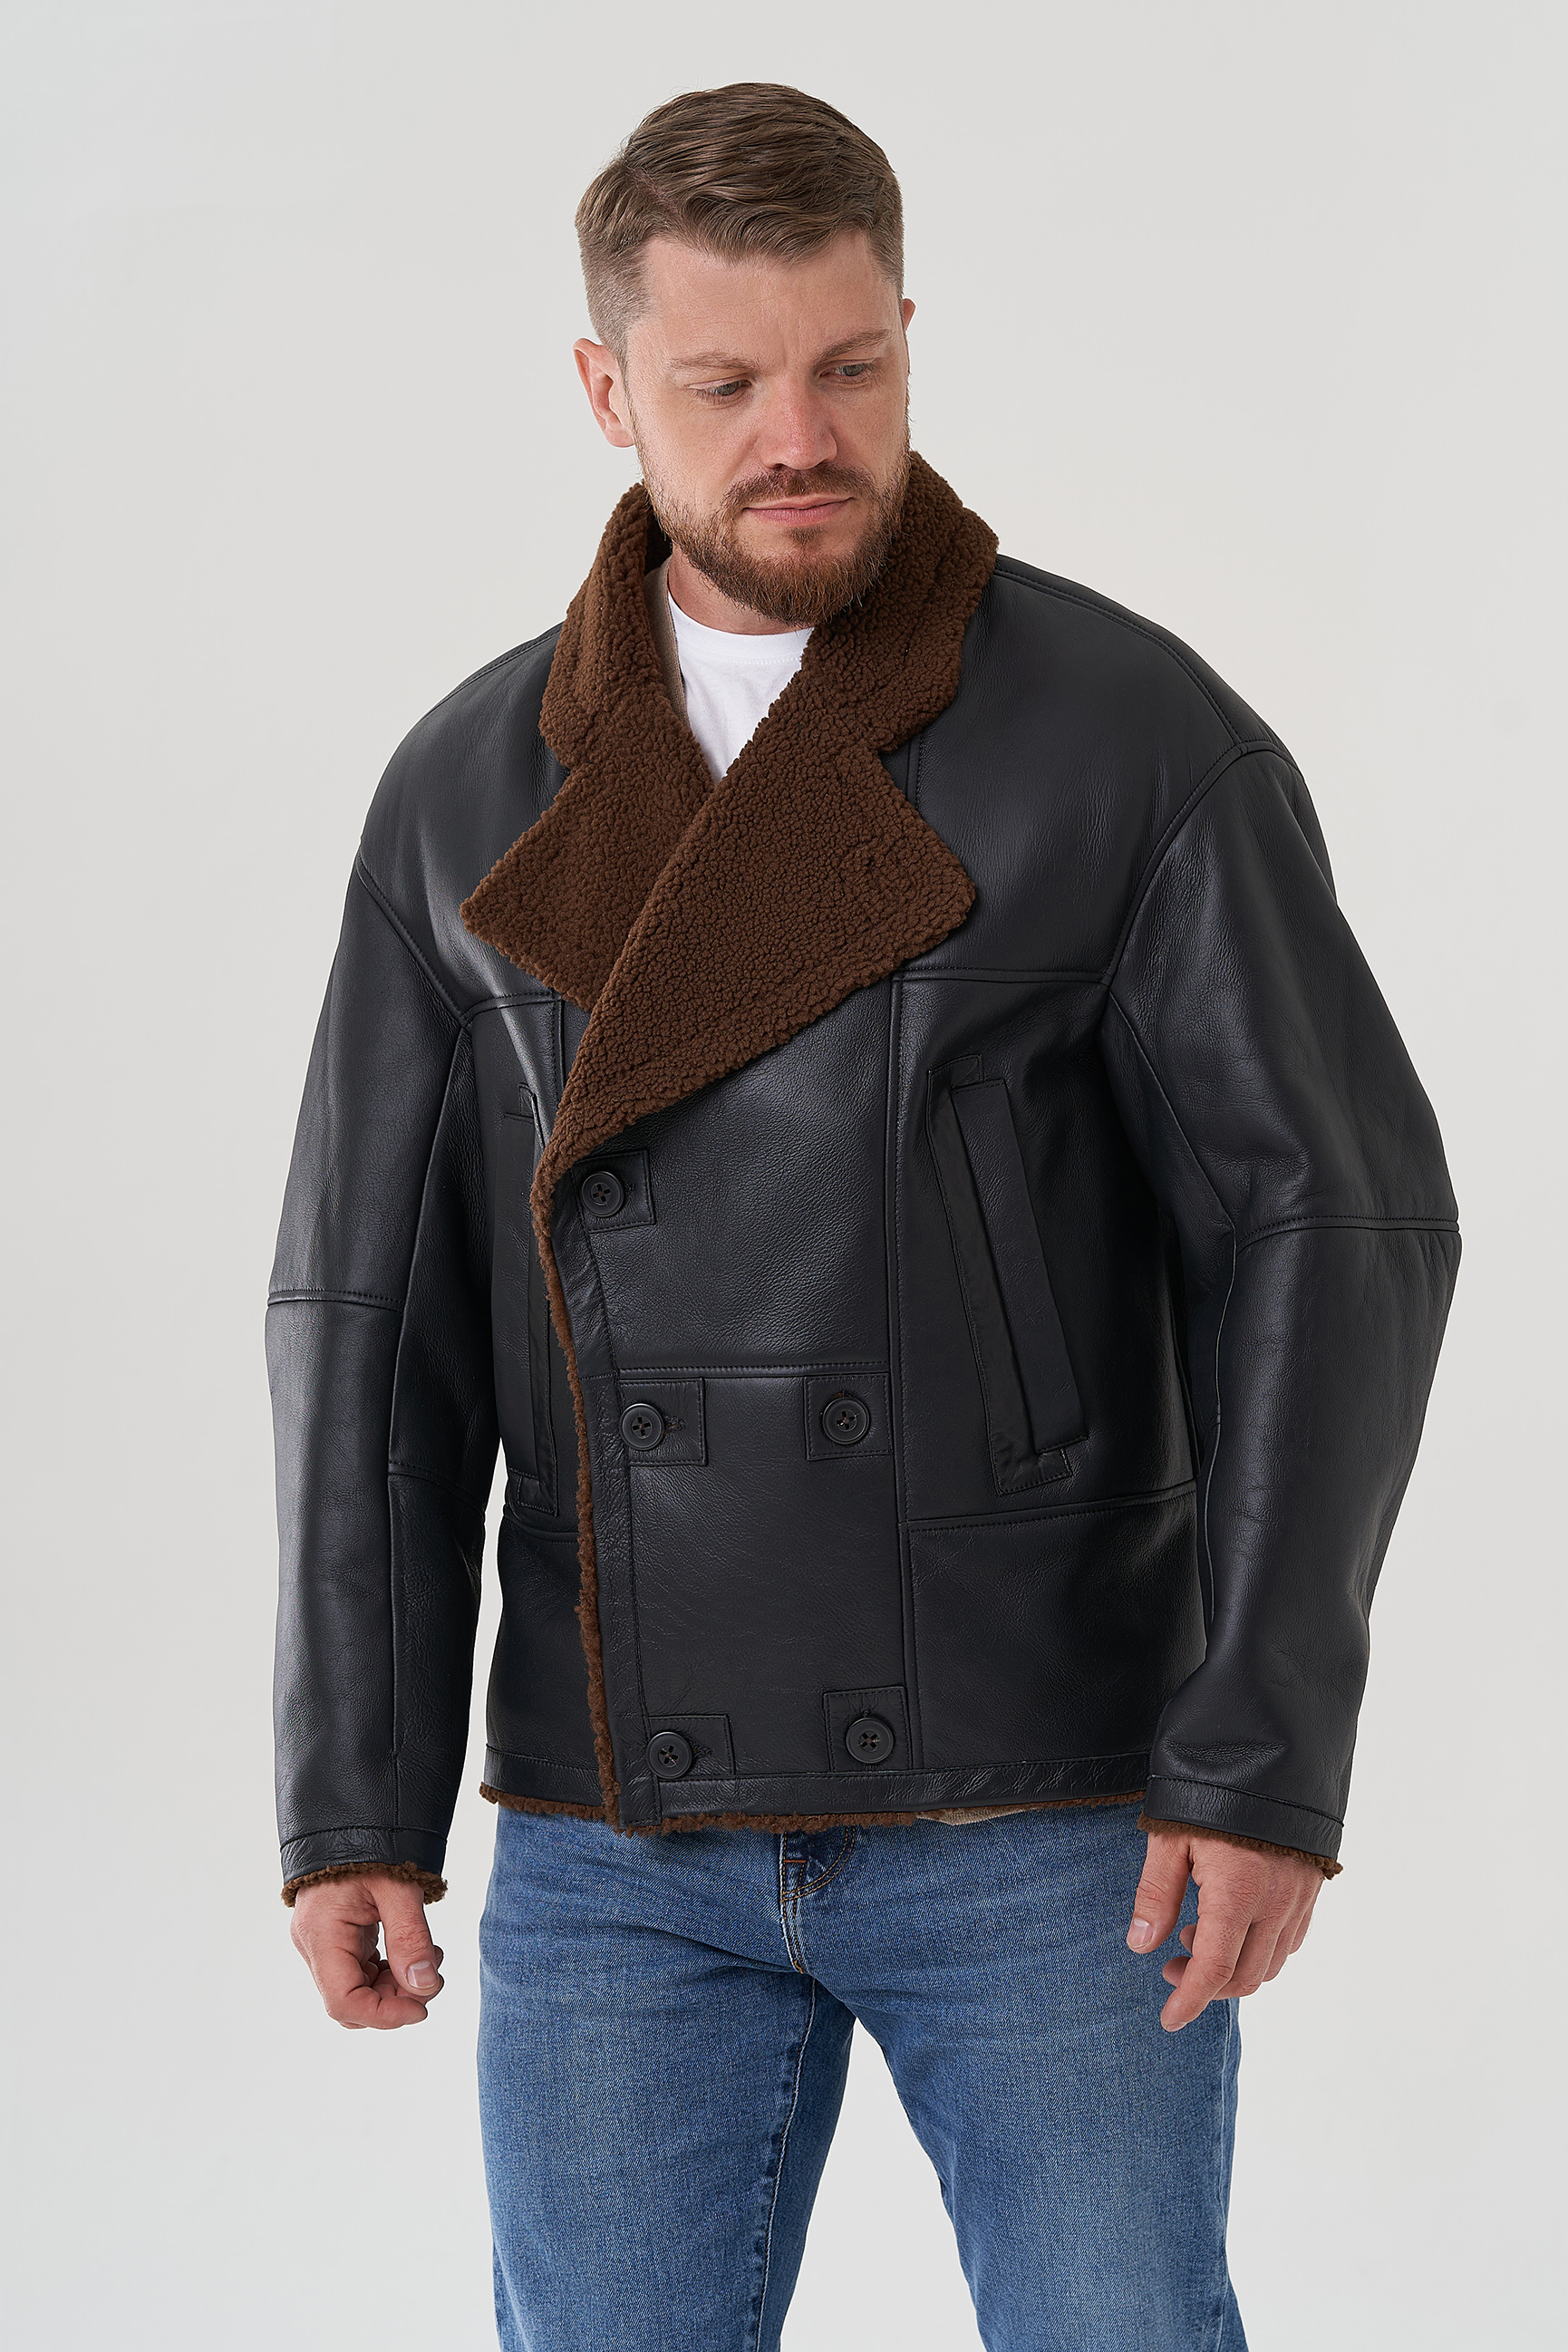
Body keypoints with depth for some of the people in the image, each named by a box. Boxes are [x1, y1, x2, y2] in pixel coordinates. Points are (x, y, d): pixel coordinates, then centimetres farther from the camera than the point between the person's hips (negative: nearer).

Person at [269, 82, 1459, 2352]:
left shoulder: (1144, 735, -6)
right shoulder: (472, 794, 4)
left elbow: (1334, 1229, -10)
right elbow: (380, 1322, 4)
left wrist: (1272, 1748, -18)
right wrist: (352, 1800, -2)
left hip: (1047, 1807, -2)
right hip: (624, 1833, 3)